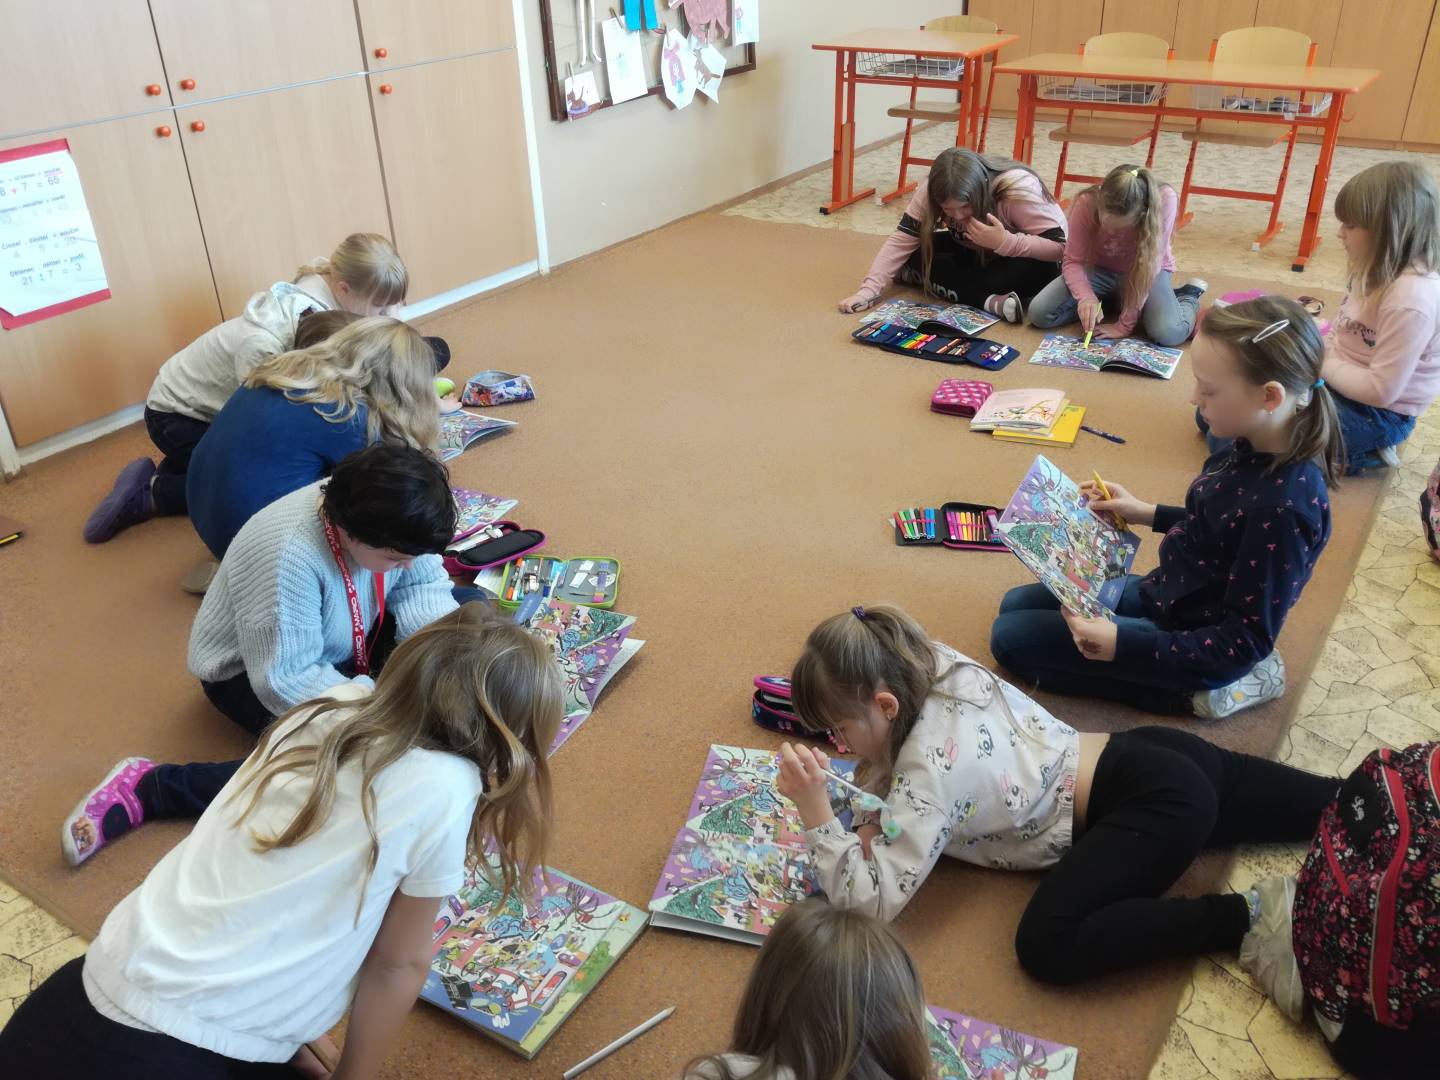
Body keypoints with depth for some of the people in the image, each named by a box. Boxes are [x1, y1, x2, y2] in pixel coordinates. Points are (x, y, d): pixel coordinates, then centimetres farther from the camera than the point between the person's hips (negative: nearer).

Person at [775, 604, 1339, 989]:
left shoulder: (929, 768, -26)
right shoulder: (930, 665, -5)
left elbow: (875, 900, -25)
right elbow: (891, 752, 16)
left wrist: (815, 811, -31)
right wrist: (877, 813, -2)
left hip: (1155, 805, -9)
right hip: (1148, 761, 9)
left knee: (1048, 947, -25)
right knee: (1351, 804, 22)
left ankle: (1247, 917, -17)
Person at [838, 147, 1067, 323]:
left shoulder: (1018, 188, -34)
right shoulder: (932, 190, -24)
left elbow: (1061, 247, -34)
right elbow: (902, 239, -25)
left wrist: (1004, 242, -48)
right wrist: (869, 288, -36)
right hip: (973, 254, 4)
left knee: (1039, 270, -38)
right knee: (913, 257, -23)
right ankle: (989, 301, -32)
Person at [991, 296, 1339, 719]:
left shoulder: (1284, 507, -33)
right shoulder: (1254, 447, -8)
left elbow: (1246, 641, -26)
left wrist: (1123, 644, -32)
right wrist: (1147, 514, 8)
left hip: (1194, 648, -9)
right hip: (1167, 594, 9)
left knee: (1011, 640, -7)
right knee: (1015, 606, 14)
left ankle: (1198, 690, -3)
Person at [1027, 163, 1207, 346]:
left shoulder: (1164, 200, -33)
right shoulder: (1087, 203, -28)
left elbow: (1150, 265, -28)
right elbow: (1073, 261, -19)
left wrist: (1125, 324, -27)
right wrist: (1086, 297, -39)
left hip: (1147, 273, -3)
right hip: (1101, 269, 3)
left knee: (1169, 333, -32)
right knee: (1039, 313, -19)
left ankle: (1189, 294, 6)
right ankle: (1115, 301, 6)